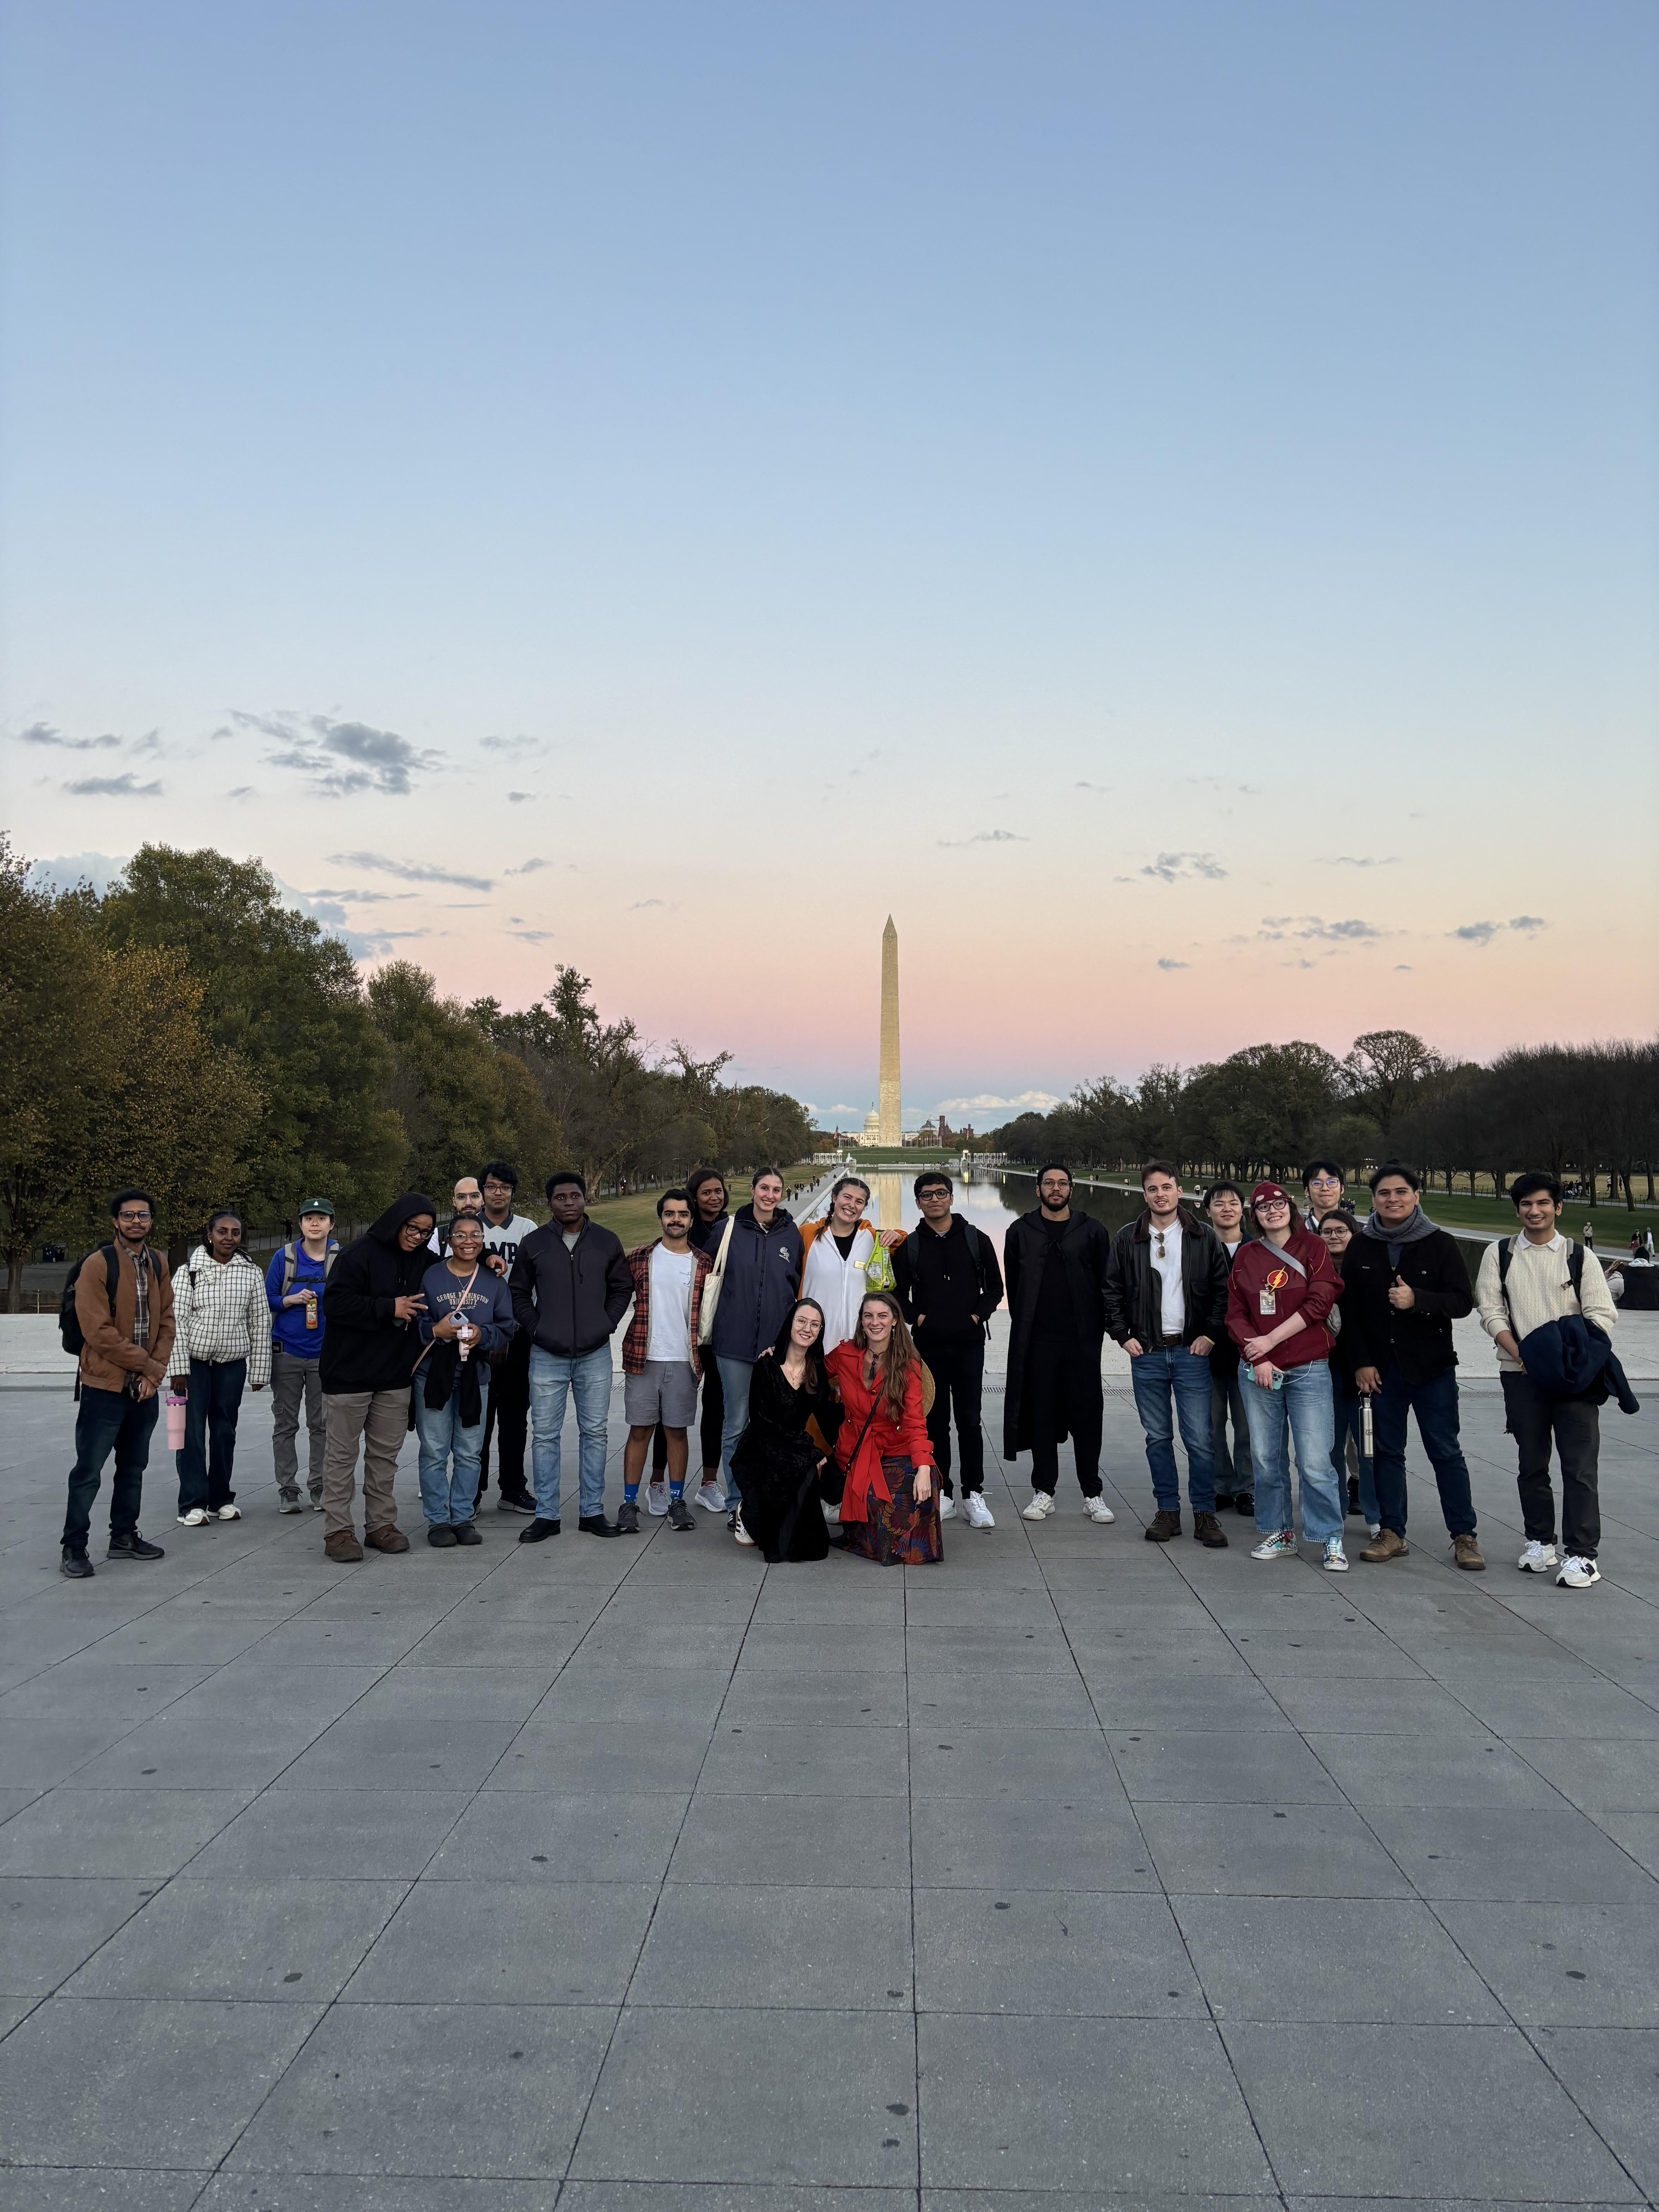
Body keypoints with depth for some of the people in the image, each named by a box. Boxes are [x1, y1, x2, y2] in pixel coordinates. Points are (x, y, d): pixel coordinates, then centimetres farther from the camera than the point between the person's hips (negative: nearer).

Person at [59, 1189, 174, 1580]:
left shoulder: (157, 1265, 8)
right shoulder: (97, 1265, -12)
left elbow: (166, 1321, 8)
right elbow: (98, 1330, -17)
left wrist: (156, 1372, -5)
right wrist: (148, 1365, -14)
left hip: (145, 1387, 6)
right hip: (105, 1385, -6)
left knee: (134, 1466, 15)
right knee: (89, 1471, 0)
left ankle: (124, 1536, 27)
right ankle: (73, 1548, 9)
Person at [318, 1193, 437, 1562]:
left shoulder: (422, 1260, 8)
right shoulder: (361, 1254, -11)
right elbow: (335, 1302, -17)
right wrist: (389, 1309, -20)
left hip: (395, 1375, 6)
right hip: (350, 1373, -6)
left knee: (386, 1454, 12)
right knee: (341, 1454, 2)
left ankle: (381, 1524, 21)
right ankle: (337, 1530, 9)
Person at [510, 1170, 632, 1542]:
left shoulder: (607, 1242, 5)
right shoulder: (534, 1243, 3)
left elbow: (622, 1288, 12)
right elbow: (518, 1293, 10)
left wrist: (606, 1325, 0)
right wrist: (535, 1329, -1)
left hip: (595, 1354, 1)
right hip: (547, 1356, 0)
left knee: (595, 1433, 6)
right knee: (545, 1436, 2)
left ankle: (592, 1512, 15)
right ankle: (546, 1515, 11)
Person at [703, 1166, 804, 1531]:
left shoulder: (791, 1234, 7)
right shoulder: (729, 1229, 2)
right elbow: (713, 1279, 7)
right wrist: (705, 1330, 6)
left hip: (778, 1344, 2)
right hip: (734, 1343, -2)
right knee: (736, 1425, 2)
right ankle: (736, 1504, 11)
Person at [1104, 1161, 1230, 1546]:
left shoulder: (1204, 1237, 2)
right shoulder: (1128, 1238, 5)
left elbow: (1223, 1290, 5)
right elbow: (1112, 1292, 9)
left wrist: (1210, 1334, -2)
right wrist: (1123, 1336, 2)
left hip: (1192, 1352, -1)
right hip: (1147, 1354, 2)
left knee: (1199, 1439, -3)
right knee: (1158, 1437, 8)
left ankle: (1205, 1514, 8)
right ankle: (1167, 1511, 17)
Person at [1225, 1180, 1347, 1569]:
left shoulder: (1312, 1247, 2)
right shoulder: (1246, 1256, 9)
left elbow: (1321, 1301, -8)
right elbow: (1235, 1314, 6)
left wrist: (1272, 1339, -11)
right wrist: (1259, 1360, -7)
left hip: (1308, 1370, -3)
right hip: (1259, 1372, 3)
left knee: (1315, 1462, -7)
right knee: (1266, 1458, 7)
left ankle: (1331, 1540, 5)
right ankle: (1279, 1533, 20)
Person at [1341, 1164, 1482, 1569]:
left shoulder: (1441, 1244, -2)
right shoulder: (1360, 1249, 4)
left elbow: (1463, 1301, -6)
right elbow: (1350, 1311, 5)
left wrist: (1417, 1299, -22)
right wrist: (1361, 1362, -2)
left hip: (1432, 1366, -2)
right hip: (1381, 1367, 2)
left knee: (1446, 1452, 1)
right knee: (1387, 1451, 8)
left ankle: (1464, 1535, 10)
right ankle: (1392, 1533, 17)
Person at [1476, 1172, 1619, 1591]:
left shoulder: (1580, 1256, 4)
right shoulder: (1499, 1254, 7)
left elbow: (1602, 1316, -1)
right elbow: (1492, 1312, 1)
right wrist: (1522, 1355, -11)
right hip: (1521, 1374, 2)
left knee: (1580, 1466, -6)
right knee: (1532, 1464, 11)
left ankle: (1582, 1554, -2)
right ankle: (1540, 1541, 24)